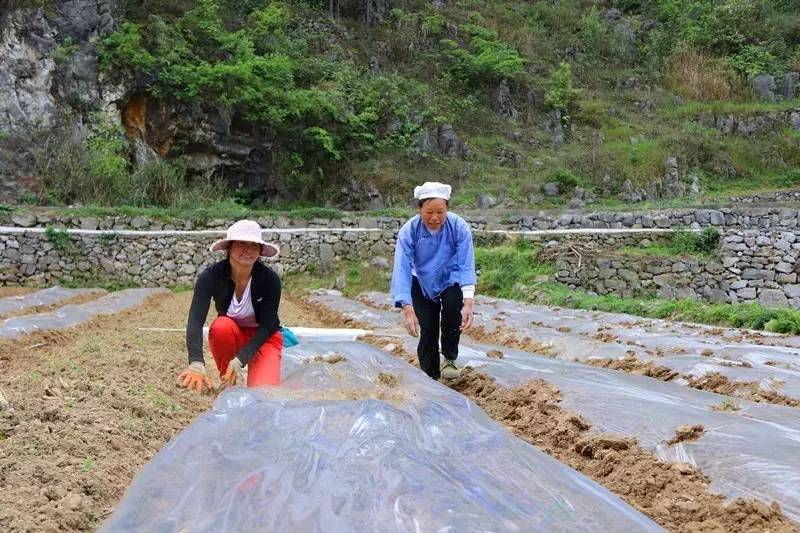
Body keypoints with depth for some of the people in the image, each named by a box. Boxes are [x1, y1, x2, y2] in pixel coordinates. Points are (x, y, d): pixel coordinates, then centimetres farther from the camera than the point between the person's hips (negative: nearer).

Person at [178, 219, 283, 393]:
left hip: (263, 338, -1)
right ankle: (227, 383, -9)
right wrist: (196, 364, -49)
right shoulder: (211, 276, -24)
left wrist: (240, 360, -35)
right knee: (222, 326, -35)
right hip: (229, 335, 2)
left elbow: (267, 326, -22)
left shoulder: (270, 279, -25)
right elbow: (195, 320, -33)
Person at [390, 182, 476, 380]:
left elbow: (466, 266, -30)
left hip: (451, 280, 0)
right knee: (427, 331, -11)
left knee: (452, 303, -30)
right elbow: (402, 269, -31)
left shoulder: (459, 227, -26)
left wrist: (468, 302, -44)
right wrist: (408, 310, -42)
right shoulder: (409, 231, -26)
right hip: (423, 283, 0)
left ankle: (450, 359, -10)